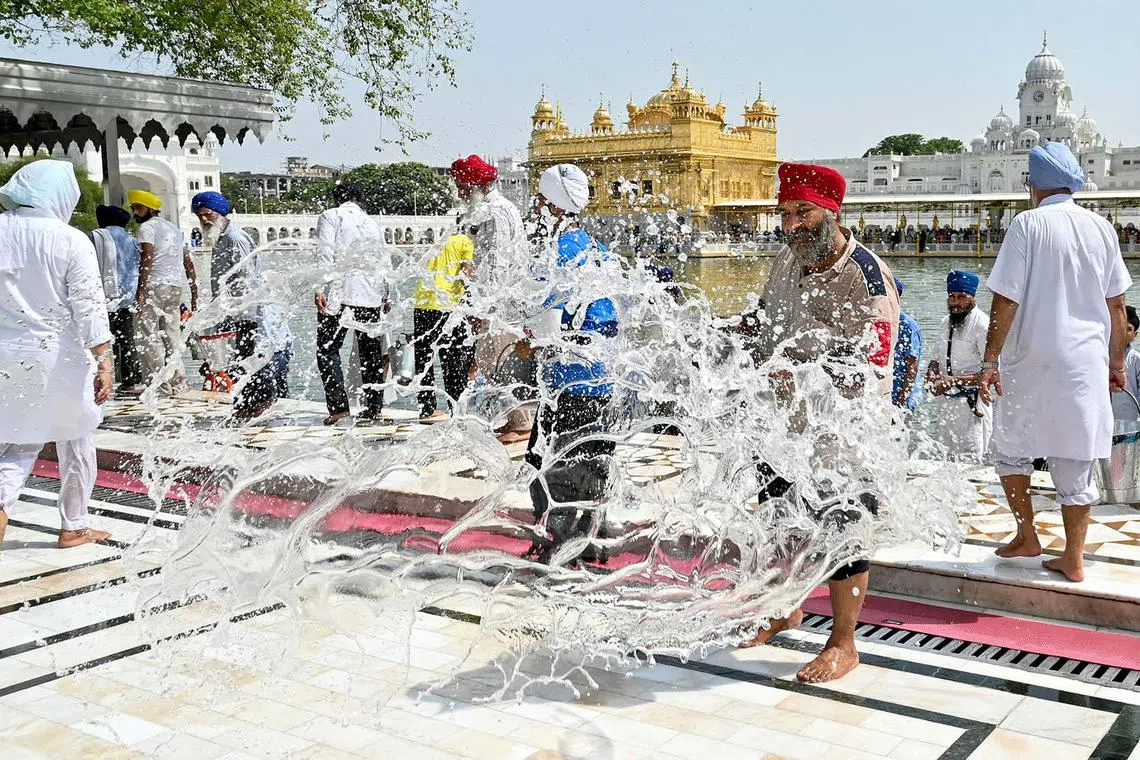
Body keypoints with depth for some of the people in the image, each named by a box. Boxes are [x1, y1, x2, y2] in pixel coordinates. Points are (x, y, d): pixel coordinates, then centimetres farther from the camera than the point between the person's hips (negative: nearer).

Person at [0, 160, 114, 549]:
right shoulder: (70, 241, -12)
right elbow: (89, 306, -13)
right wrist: (104, 362, -9)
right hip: (61, 358, -3)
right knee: (76, 442, 15)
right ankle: (73, 527, 24)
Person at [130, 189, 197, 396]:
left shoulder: (148, 226, 0)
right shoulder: (173, 228, 24)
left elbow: (147, 259, -12)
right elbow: (188, 261, 21)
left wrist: (141, 292, -17)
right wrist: (194, 293, 22)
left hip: (155, 284, -8)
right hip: (176, 286, 8)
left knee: (148, 335, -6)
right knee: (172, 336, 11)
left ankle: (158, 384, -12)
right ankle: (177, 383, 11)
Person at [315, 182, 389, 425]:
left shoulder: (330, 216, 4)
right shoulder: (373, 224, 19)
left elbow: (325, 254, -10)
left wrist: (320, 288, -15)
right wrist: (385, 297, 31)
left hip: (340, 293, -5)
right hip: (372, 297, 5)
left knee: (328, 350, 0)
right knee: (371, 354, 11)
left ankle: (338, 405, -11)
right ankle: (374, 407, 13)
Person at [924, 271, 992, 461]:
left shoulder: (983, 325, -13)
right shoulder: (946, 322, 12)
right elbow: (936, 359, 21)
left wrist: (955, 381, -23)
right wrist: (931, 375, -3)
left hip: (972, 404, -8)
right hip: (946, 401, 8)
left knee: (968, 460, -7)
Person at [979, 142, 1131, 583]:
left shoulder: (1028, 224, -7)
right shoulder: (1101, 228, 6)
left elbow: (1006, 301, -12)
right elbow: (1116, 305, 9)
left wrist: (990, 361, -8)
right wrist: (1116, 361, 18)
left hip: (1032, 360, -4)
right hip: (1086, 361, 4)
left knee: (1011, 448, 16)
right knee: (1076, 460, 8)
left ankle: (1027, 537, 19)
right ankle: (1073, 558, 11)